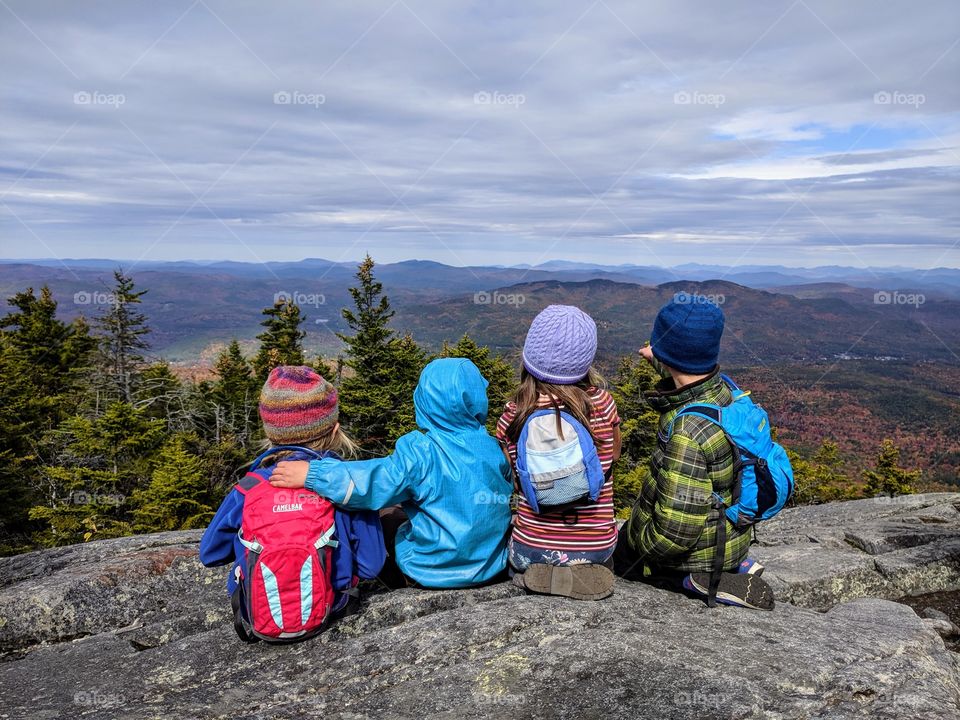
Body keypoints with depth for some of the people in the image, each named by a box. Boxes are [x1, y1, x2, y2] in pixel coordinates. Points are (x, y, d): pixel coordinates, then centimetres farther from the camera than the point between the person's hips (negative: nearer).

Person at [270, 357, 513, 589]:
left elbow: (378, 481, -30)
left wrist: (312, 474, -28)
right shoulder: (492, 448, -4)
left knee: (388, 516, 17)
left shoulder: (419, 451, -21)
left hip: (431, 572, -5)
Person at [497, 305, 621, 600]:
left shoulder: (513, 415, -13)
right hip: (597, 549, 1)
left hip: (532, 549, -1)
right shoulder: (602, 403, -13)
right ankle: (585, 573, 8)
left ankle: (538, 574, 8)